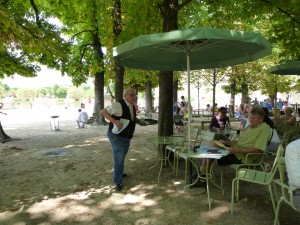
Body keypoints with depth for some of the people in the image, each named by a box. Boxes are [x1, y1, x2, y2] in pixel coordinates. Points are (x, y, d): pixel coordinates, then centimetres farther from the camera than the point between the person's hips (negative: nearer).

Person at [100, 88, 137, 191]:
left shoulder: (132, 107, 5)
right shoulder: (118, 105, -21)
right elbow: (103, 111, -23)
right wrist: (115, 121, -32)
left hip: (126, 137, 9)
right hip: (117, 136, -8)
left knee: (121, 157, 24)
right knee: (119, 159, -6)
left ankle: (119, 173, 46)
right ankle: (118, 182, 8)